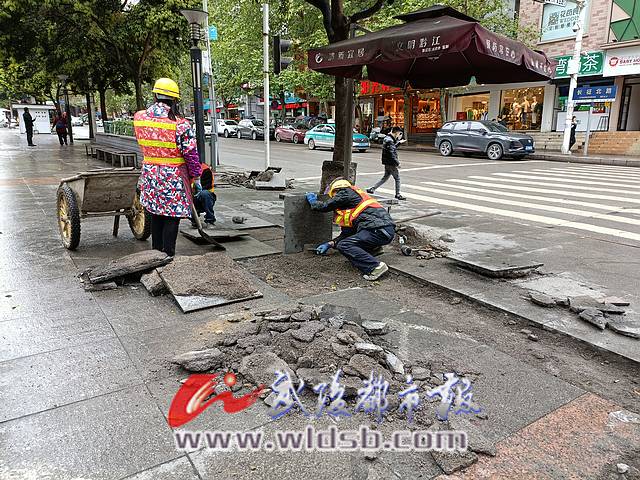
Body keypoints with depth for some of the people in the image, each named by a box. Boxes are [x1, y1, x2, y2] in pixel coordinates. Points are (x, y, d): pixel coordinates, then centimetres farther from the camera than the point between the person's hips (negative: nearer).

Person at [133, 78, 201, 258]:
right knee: (172, 216, 4)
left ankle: (156, 252, 29)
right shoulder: (181, 125, -18)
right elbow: (191, 154, -12)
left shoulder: (139, 118, -2)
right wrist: (196, 178, -1)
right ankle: (168, 255, 10)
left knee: (156, 215, 18)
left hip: (150, 176, 6)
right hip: (174, 179, -5)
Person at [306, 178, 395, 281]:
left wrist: (312, 201, 23)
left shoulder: (346, 193, 3)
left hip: (378, 229, -10)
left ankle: (375, 267, -23)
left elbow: (325, 207, 3)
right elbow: (347, 233, 28)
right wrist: (330, 244, 27)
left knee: (344, 246, -15)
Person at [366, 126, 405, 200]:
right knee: (397, 178, 2)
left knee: (385, 177, 17)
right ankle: (397, 194, 11)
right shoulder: (390, 140, -19)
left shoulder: (387, 138, 12)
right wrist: (397, 163, -20)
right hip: (391, 163, -10)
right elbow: (391, 154, -24)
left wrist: (399, 142, 20)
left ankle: (372, 189, 15)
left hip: (387, 163, 10)